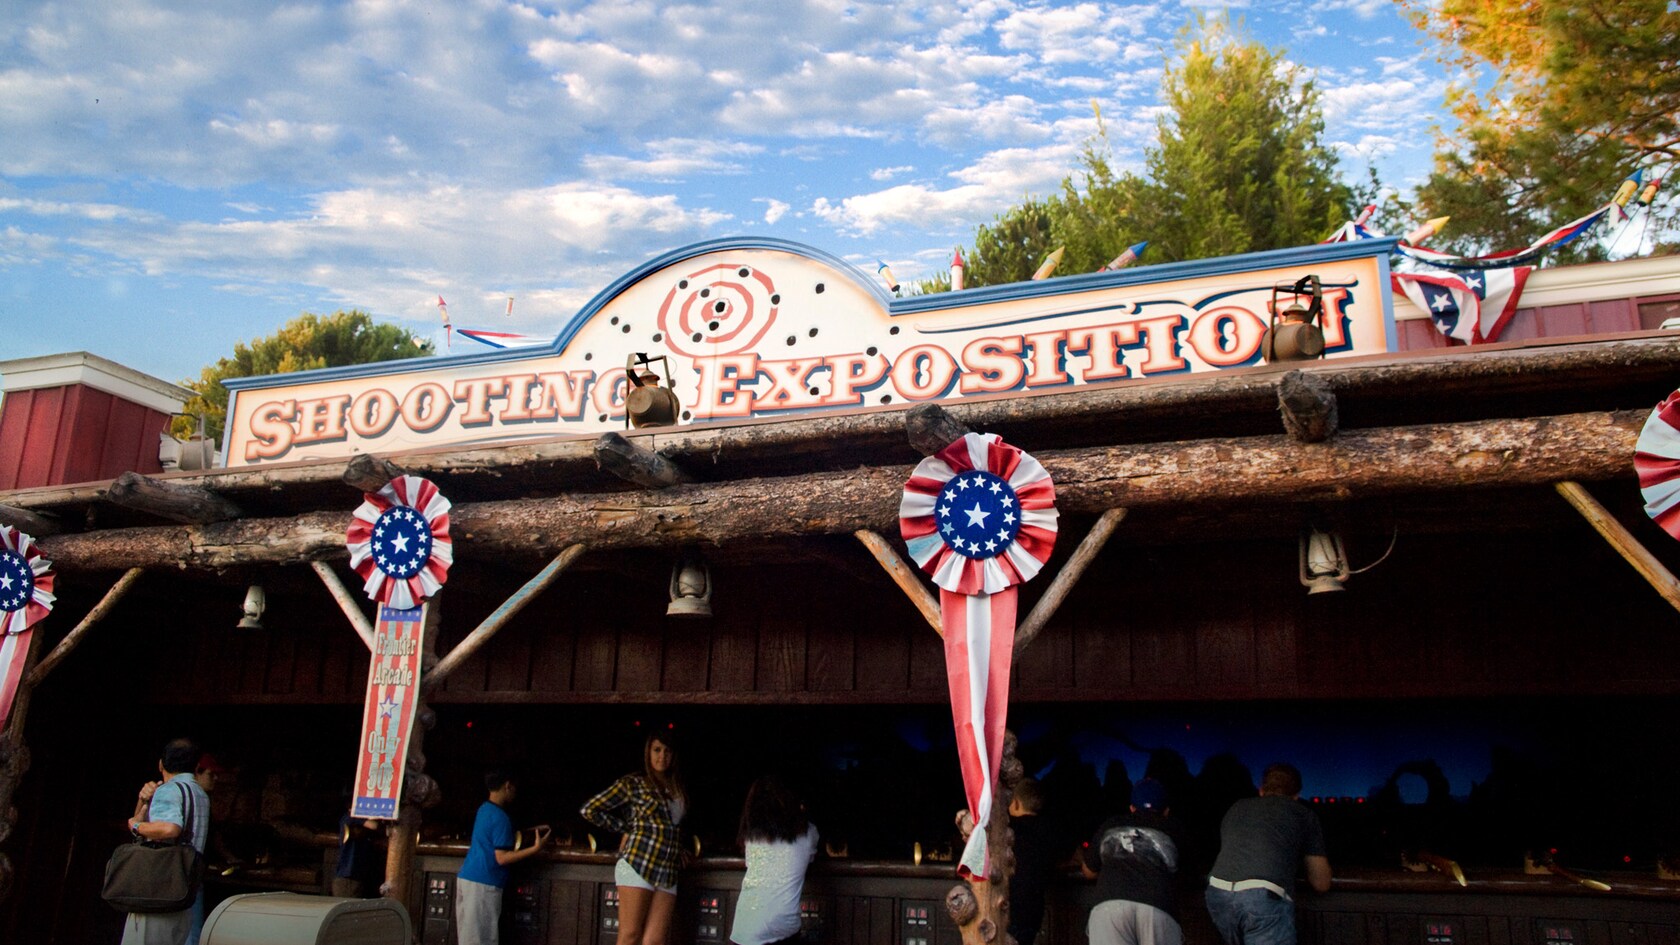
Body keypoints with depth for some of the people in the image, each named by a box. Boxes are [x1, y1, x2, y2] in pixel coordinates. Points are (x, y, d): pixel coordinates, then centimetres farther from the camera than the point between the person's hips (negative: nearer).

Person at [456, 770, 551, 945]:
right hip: (483, 884, -9)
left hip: (466, 877, 9)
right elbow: (502, 858, -18)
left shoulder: (484, 809, 14)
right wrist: (535, 848, -18)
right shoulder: (500, 817, -15)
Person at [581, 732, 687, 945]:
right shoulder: (633, 783, 2)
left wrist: (680, 848, 10)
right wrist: (627, 828, 3)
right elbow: (590, 810, 0)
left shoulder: (676, 788, 18)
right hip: (638, 865, -5)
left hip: (667, 872, 5)